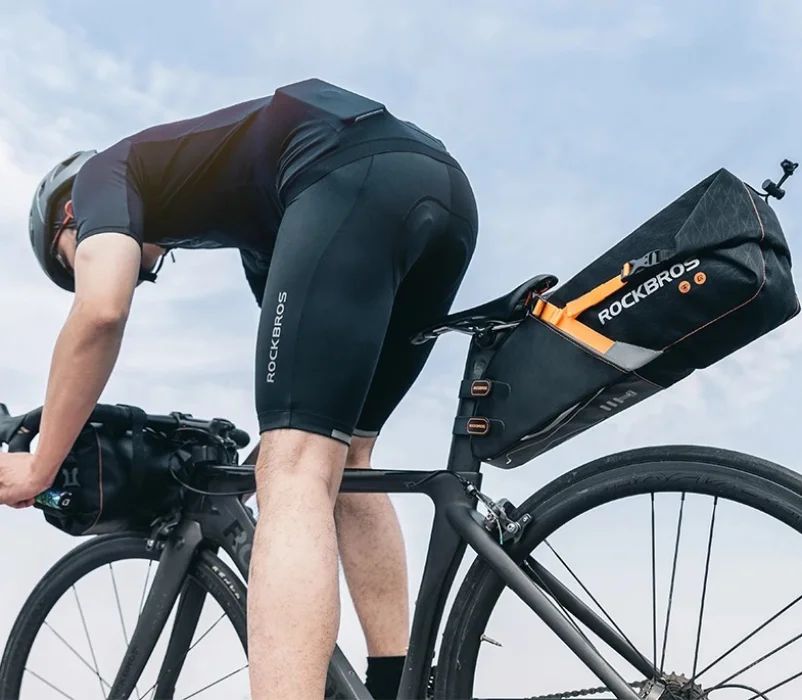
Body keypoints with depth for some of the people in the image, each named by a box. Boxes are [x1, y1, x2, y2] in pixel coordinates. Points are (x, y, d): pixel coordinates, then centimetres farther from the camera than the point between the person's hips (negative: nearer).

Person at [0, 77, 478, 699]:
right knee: (344, 455, 18)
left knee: (295, 473, -13)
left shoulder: (106, 175, 19)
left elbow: (100, 312, 0)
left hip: (354, 179, -8)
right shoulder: (258, 225, 38)